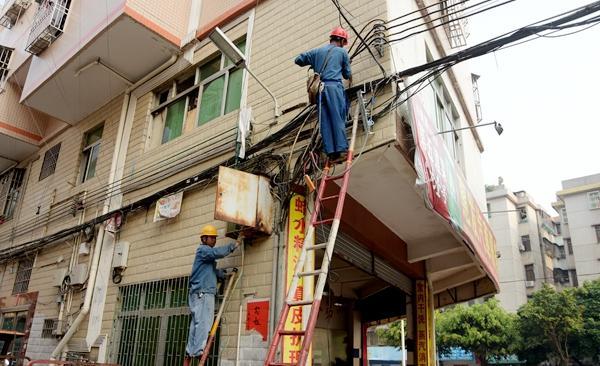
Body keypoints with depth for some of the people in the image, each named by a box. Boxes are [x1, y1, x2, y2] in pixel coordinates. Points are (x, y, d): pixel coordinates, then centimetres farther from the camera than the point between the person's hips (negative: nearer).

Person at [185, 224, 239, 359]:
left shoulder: (208, 254, 28)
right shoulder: (202, 250, -2)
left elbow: (215, 272, 27)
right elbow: (218, 252, -22)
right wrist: (233, 246, -14)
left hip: (205, 293, 10)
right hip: (202, 292, -10)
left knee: (196, 323, 6)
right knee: (204, 322, -15)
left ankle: (191, 351, 7)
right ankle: (198, 350, -18)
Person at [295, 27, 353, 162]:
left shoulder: (317, 51, 21)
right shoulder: (342, 52, 13)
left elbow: (298, 60, 23)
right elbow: (347, 74, 18)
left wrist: (312, 64, 38)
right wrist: (350, 78, 40)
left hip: (319, 88, 3)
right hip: (334, 86, -3)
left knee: (325, 121, -1)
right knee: (338, 119, -6)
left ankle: (331, 152, -7)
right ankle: (341, 149, -15)